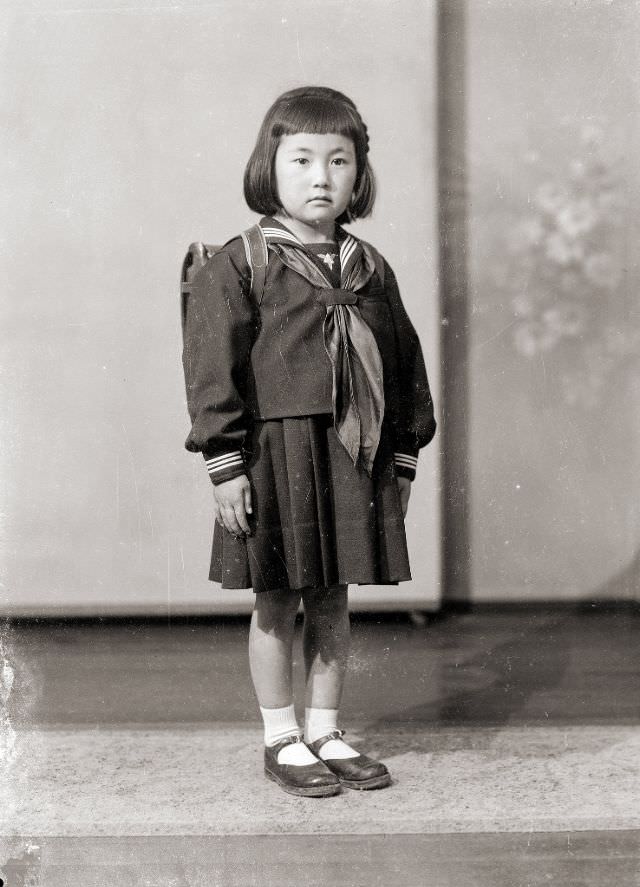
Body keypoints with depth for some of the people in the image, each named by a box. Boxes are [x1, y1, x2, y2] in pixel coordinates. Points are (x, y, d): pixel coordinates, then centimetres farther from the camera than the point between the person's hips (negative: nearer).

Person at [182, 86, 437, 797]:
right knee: (277, 605, 5)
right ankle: (281, 739, 19)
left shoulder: (370, 270, 9)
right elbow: (212, 366, -9)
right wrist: (225, 464, -14)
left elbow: (404, 365, 14)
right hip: (275, 455, -4)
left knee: (333, 602, 12)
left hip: (354, 460, 5)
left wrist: (400, 458, 11)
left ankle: (326, 731, 25)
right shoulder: (239, 266, -6)